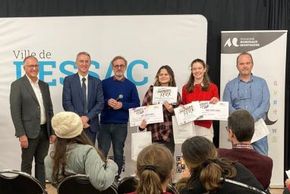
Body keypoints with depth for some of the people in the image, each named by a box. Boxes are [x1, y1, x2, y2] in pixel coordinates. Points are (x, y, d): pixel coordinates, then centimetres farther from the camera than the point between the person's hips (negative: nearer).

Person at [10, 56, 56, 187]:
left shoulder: (44, 85, 11)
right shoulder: (17, 85, -6)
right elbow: (15, 112, -11)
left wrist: (52, 131, 9)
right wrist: (21, 134, -16)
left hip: (45, 131, 5)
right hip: (29, 132, -5)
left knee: (41, 162, 13)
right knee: (27, 164, 5)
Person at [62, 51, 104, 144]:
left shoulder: (96, 82, 8)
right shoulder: (68, 80, 2)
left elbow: (100, 103, 2)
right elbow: (66, 103, -4)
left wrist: (87, 117, -11)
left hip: (91, 125, 2)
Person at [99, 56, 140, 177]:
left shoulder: (130, 86, 6)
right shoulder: (105, 83, 6)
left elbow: (136, 104, 3)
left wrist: (122, 105, -11)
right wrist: (107, 102, -14)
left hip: (121, 125, 1)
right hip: (105, 123, 0)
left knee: (119, 153, 8)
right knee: (101, 153, -3)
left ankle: (117, 176, 18)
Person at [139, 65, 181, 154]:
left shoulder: (175, 93, 7)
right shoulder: (151, 90, 6)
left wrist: (171, 110, -13)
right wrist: (142, 123, -9)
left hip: (169, 133, 1)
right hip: (153, 133, -1)